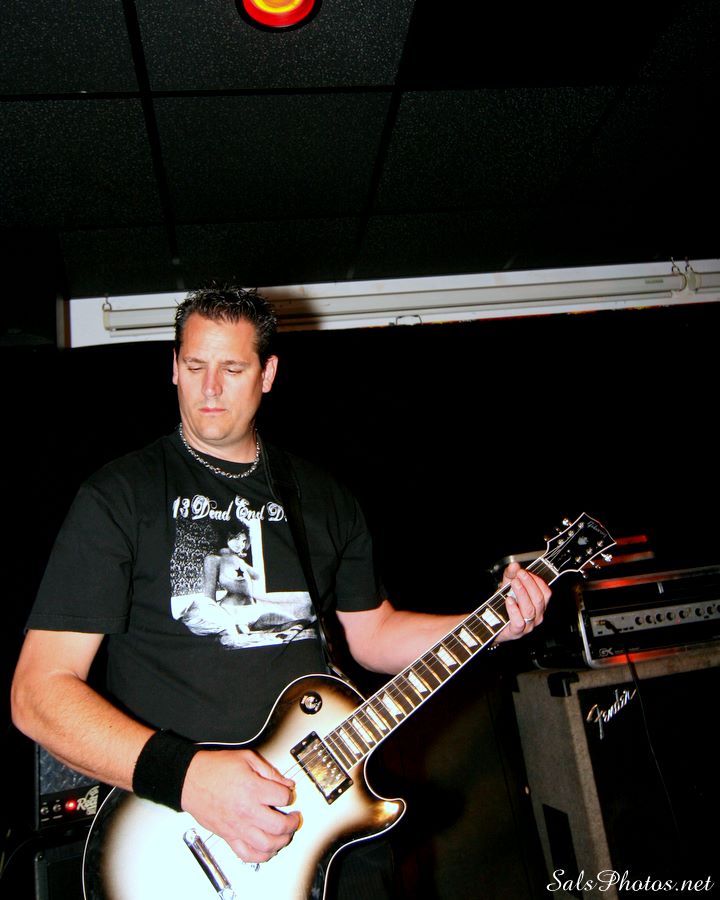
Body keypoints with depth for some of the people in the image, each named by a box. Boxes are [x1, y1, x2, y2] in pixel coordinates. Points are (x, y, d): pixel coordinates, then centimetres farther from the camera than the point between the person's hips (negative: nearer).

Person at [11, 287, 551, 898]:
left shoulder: (325, 499, 12)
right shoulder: (119, 497, -3)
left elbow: (372, 632, 20)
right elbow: (39, 690, -7)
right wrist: (185, 775, -20)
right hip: (175, 824, -3)